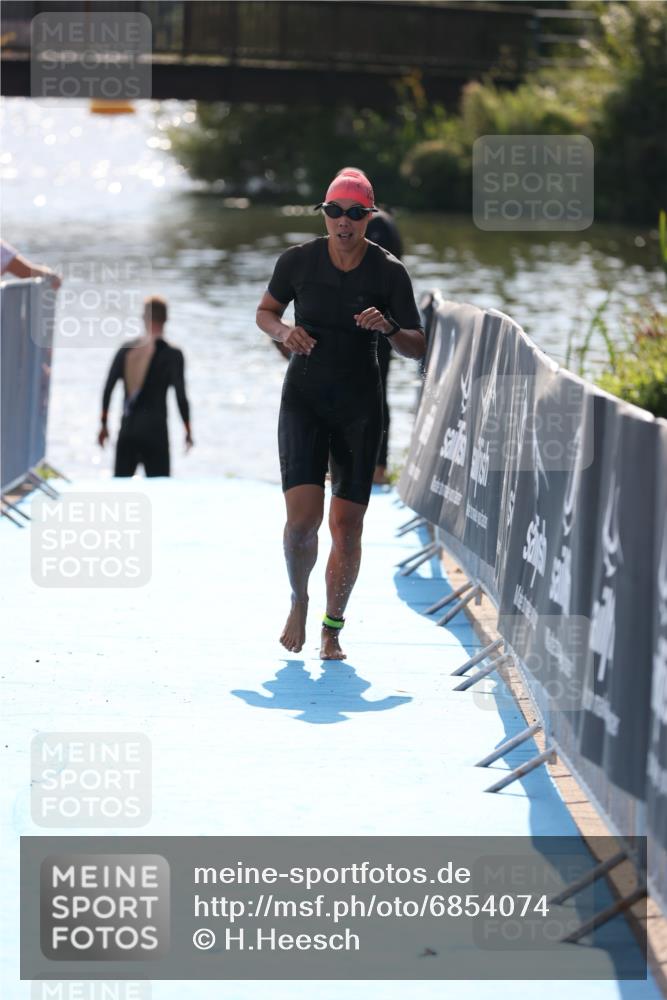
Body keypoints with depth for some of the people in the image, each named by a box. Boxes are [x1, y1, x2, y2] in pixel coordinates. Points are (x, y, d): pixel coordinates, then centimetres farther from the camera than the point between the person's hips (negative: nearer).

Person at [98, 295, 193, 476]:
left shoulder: (126, 350, 5)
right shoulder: (172, 354, -6)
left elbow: (108, 388, 4)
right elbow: (180, 395, -9)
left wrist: (104, 424, 12)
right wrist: (188, 430, 1)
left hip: (127, 430, 4)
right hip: (155, 431, -4)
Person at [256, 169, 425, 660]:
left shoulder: (389, 272, -6)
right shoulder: (297, 260, -4)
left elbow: (417, 347, -2)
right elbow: (265, 311, 13)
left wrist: (388, 328, -22)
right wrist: (284, 331, -9)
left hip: (360, 407, 0)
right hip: (304, 401, 0)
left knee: (347, 527, 0)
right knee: (302, 517, -15)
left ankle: (333, 629, 17)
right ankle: (299, 601, 14)